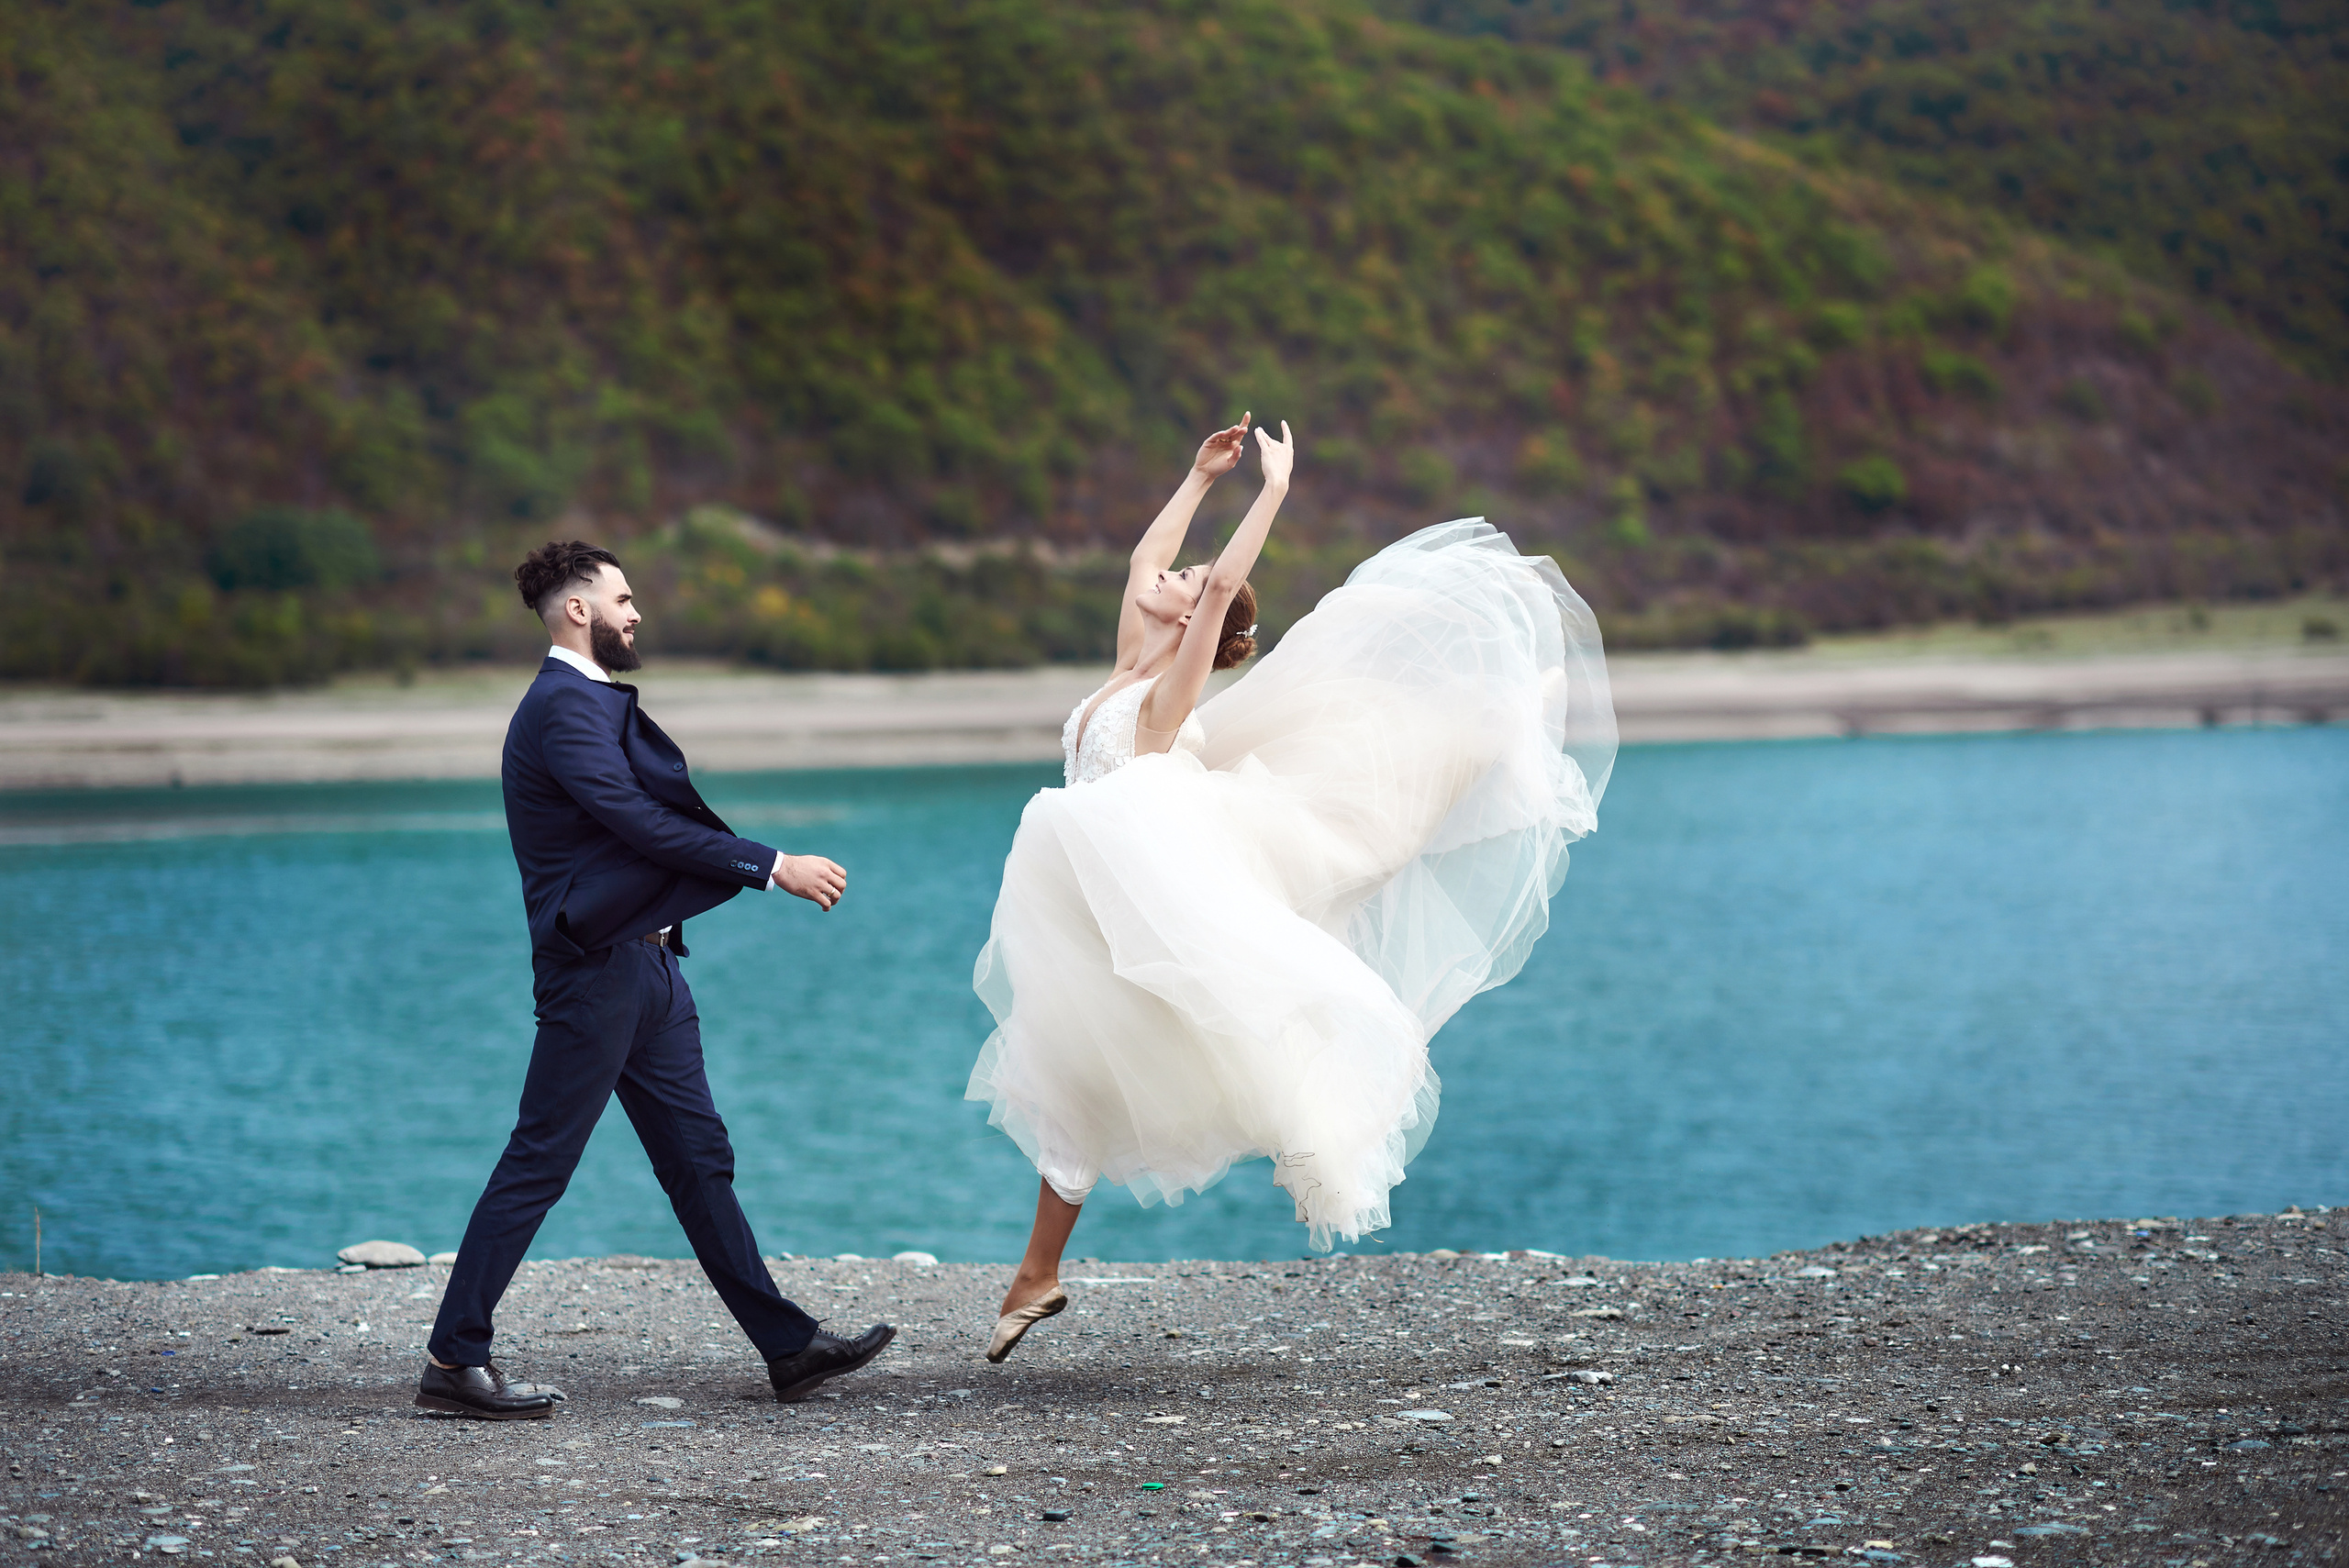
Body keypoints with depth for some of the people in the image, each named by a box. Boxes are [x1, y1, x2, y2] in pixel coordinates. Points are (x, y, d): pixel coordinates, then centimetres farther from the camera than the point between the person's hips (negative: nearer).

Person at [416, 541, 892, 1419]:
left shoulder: (596, 703, 19)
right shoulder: (562, 707, -14)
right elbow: (643, 823, -21)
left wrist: (764, 867, 15)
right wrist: (771, 867, -20)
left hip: (647, 965, 10)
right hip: (595, 971, -10)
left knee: (699, 1159, 10)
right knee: (538, 1164, -7)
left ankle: (788, 1346, 14)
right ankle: (454, 1360, -2)